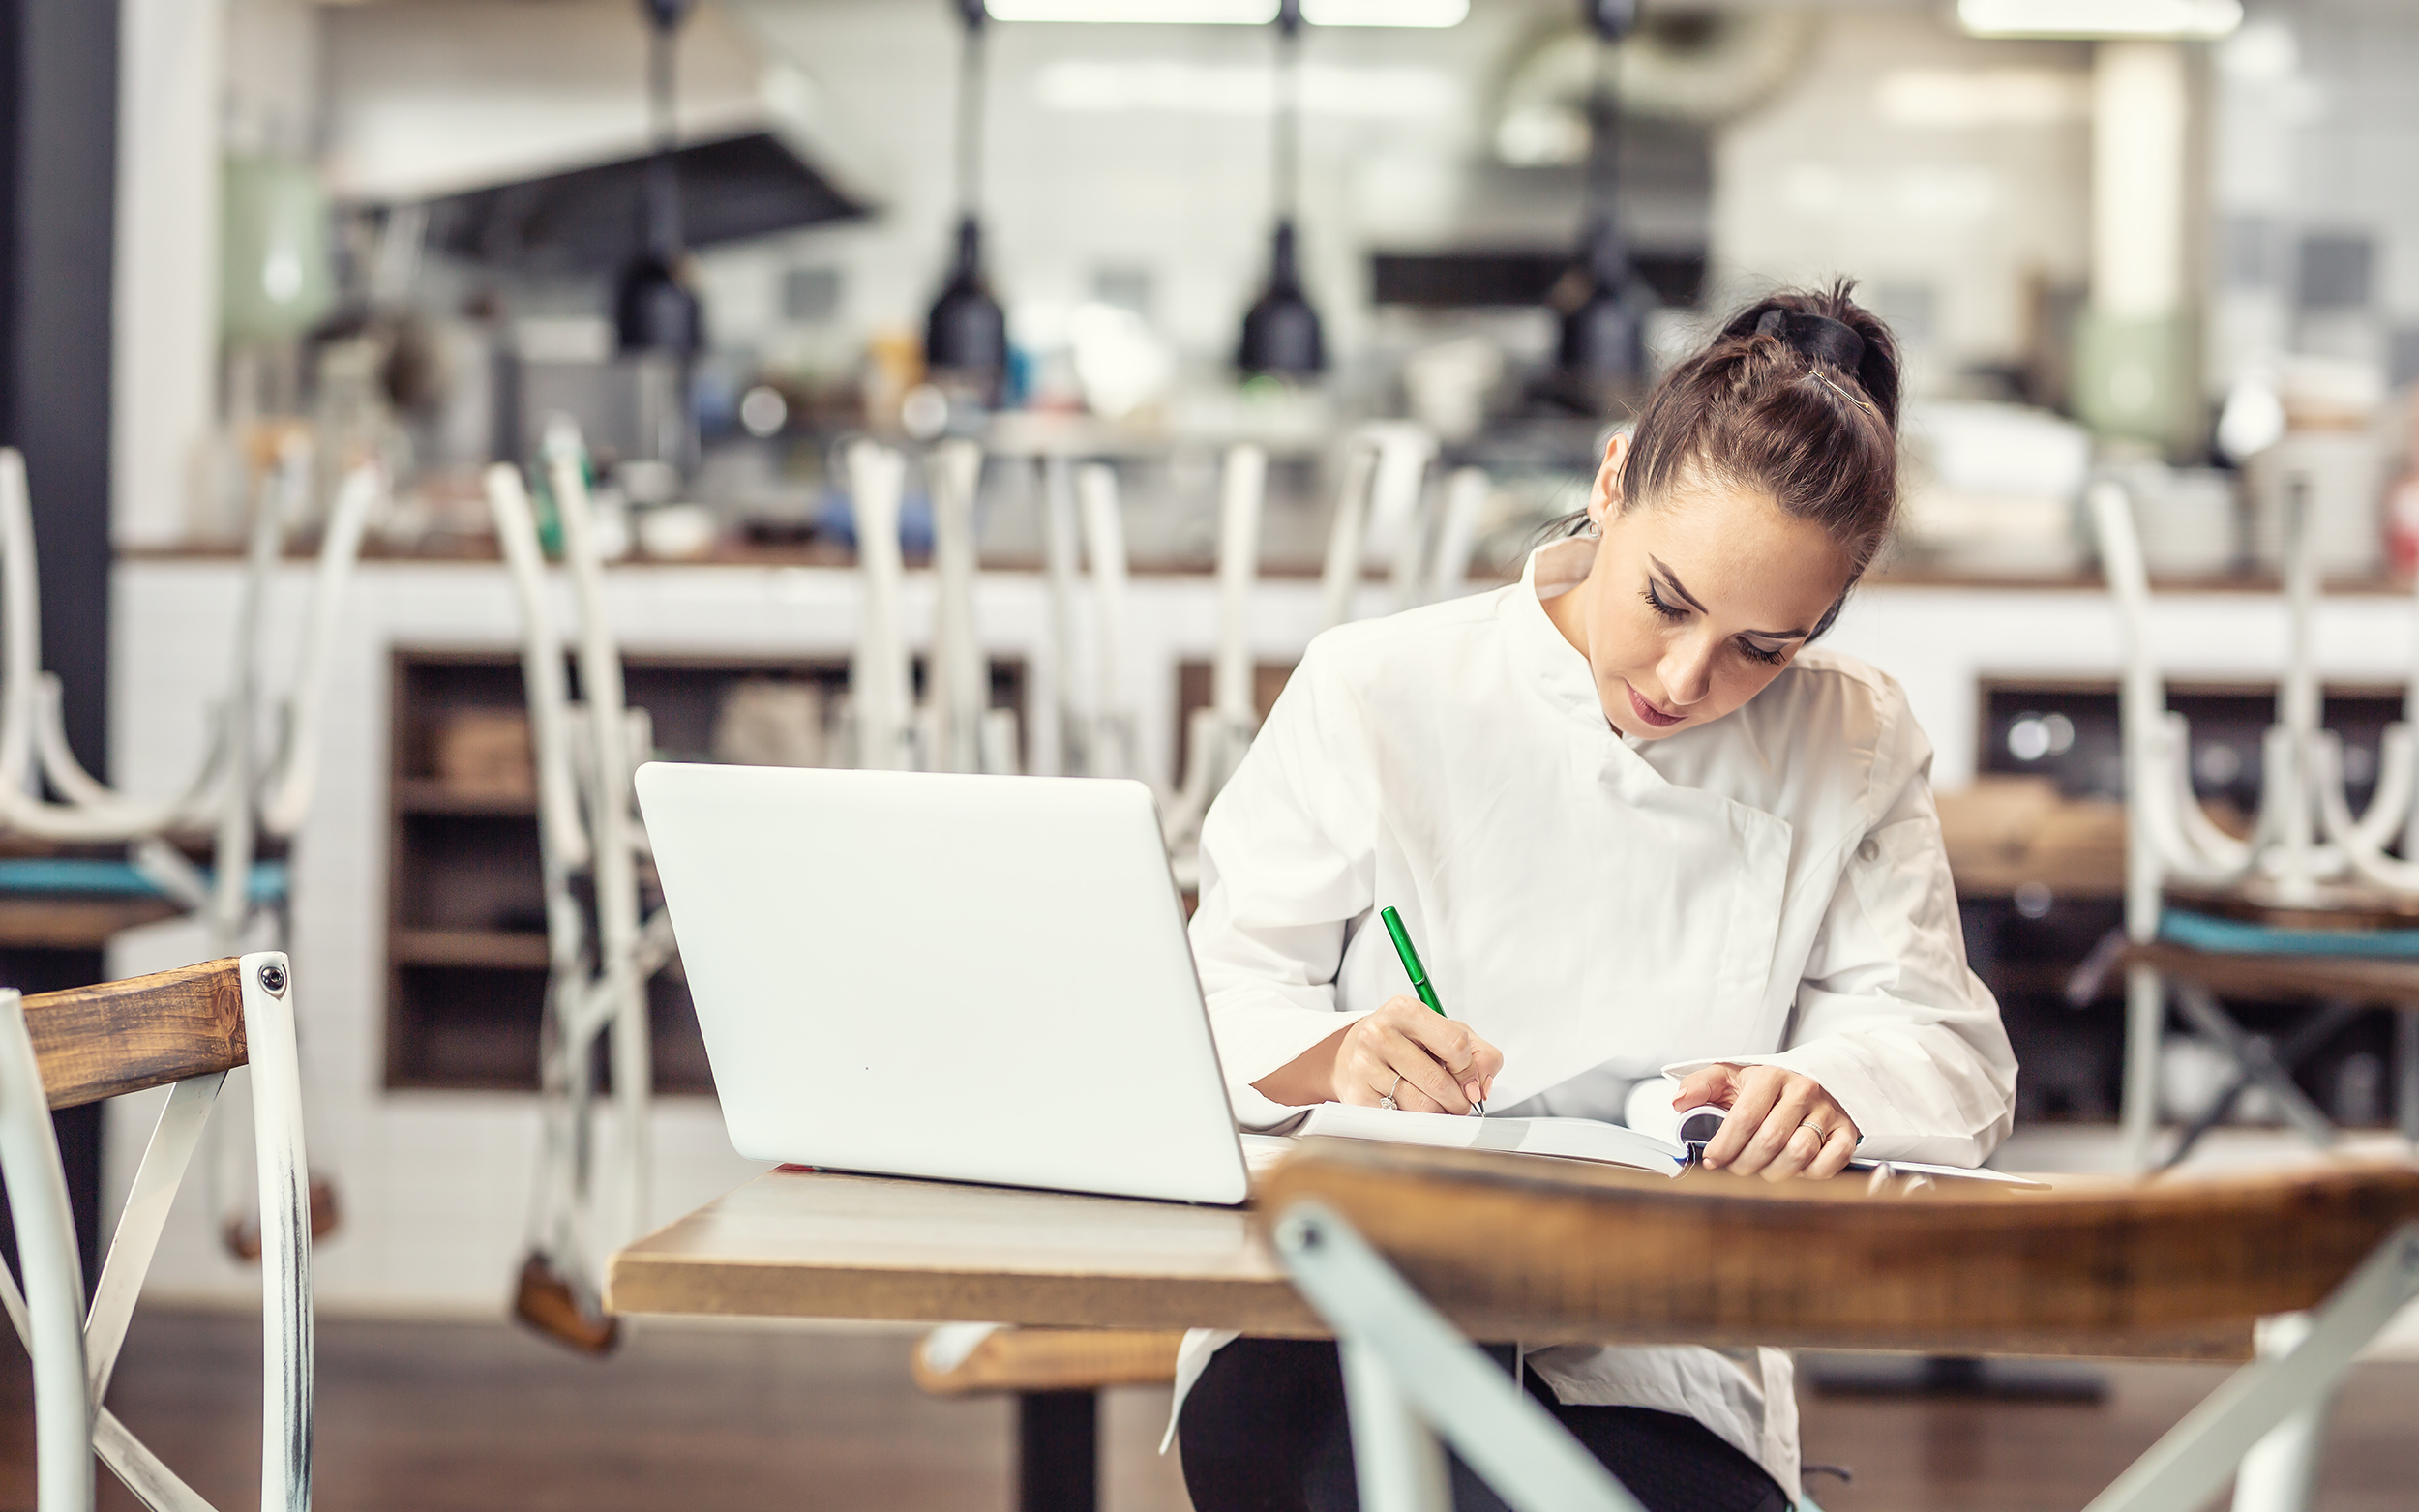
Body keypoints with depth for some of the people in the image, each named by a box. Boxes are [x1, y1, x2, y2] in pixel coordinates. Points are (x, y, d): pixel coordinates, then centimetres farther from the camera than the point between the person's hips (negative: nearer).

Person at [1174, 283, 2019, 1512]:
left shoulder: (1857, 754, 8)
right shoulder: (1376, 694, 2)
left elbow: (1946, 1051, 4)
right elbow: (1216, 1002, 2)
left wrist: (1830, 1089, -21)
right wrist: (1335, 1058, -22)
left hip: (1658, 1372, 2)